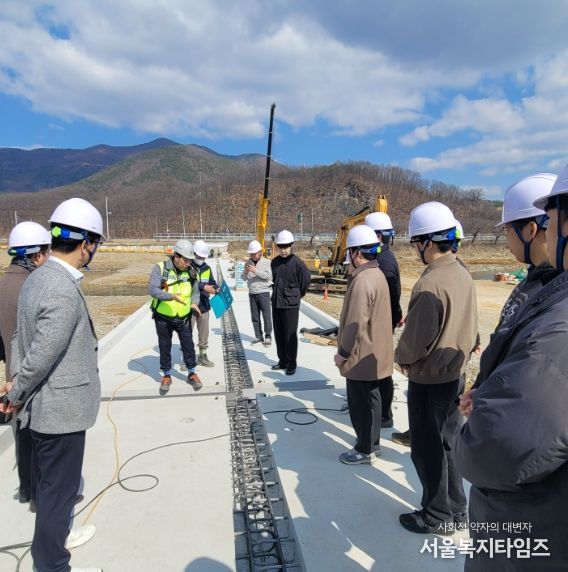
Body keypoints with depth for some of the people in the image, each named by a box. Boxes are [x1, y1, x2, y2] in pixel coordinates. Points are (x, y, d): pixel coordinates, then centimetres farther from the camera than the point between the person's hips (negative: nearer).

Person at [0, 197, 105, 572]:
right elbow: (40, 357, -24)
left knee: (53, 481, 28)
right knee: (58, 488, 10)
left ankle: (58, 534, 50)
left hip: (46, 404, 9)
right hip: (61, 408, -9)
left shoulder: (39, 277, 4)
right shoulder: (64, 292, -27)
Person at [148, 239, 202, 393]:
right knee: (165, 347, 13)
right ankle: (166, 375, 31)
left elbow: (195, 292, 8)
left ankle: (192, 373, 28)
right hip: (163, 317, -2)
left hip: (183, 318, 2)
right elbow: (152, 289, -22)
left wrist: (194, 303, -13)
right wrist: (172, 296, -36)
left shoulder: (190, 271, -2)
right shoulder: (160, 268, -13)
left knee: (188, 345, 9)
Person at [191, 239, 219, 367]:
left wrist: (217, 288, -11)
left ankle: (202, 356, 27)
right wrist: (203, 287, -29)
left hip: (204, 305, 6)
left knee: (204, 332, 13)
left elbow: (212, 282, 11)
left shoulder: (207, 268, 11)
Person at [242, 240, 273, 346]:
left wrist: (255, 271, -24)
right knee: (255, 317, 9)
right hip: (252, 293, 4)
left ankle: (268, 336, 7)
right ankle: (258, 336, 18)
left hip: (263, 292, -4)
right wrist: (246, 272, -12)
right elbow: (244, 278, 9)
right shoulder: (248, 263, 9)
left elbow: (268, 275, -16)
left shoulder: (266, 262, -3)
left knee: (266, 315, -1)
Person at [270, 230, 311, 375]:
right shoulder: (274, 262, 5)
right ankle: (282, 361, 26)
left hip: (291, 304, -6)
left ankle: (291, 364, 13)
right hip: (276, 303, 6)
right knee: (279, 334, 13)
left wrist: (297, 295, 8)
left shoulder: (297, 263, -12)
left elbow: (306, 281, -2)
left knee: (290, 335, 1)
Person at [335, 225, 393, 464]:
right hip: (375, 353, 10)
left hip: (361, 356, -10)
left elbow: (356, 324, -25)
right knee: (371, 398, 21)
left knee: (360, 403, 5)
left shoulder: (362, 280, -24)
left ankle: (364, 450, 20)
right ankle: (372, 442, 36)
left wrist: (343, 352, -16)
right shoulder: (378, 274, 7)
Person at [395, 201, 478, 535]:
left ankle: (437, 517, 27)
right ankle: (456, 509, 37)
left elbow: (415, 340, -23)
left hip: (430, 380, -8)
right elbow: (469, 326, 9)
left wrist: (401, 358, -4)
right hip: (456, 373, 8)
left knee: (427, 450, 10)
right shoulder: (463, 275, 1)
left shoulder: (430, 285, -27)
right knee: (447, 443, 21)